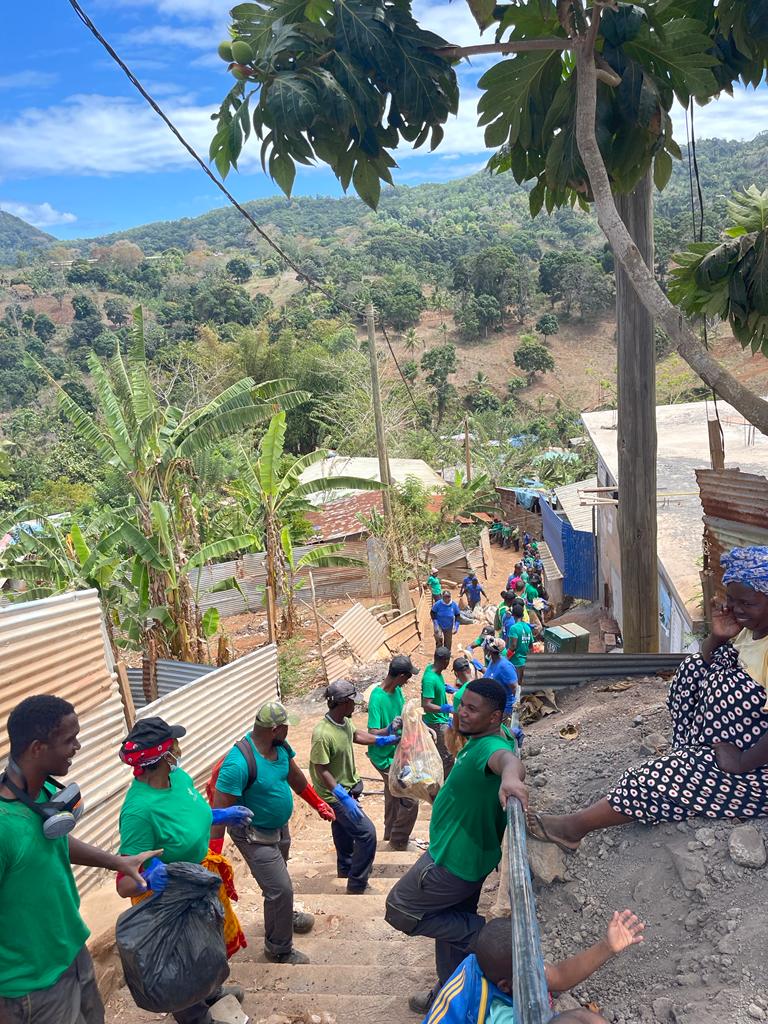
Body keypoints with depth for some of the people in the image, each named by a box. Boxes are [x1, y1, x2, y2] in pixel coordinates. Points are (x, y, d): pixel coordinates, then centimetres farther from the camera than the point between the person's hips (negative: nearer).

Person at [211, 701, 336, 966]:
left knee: (279, 880, 27)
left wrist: (319, 804, 16)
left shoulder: (280, 746, -11)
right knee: (280, 889, -4)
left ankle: (284, 915, 54)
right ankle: (278, 949, 19)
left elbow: (296, 777, 8)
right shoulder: (239, 764, -35)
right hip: (254, 836, -7)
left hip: (279, 827, 7)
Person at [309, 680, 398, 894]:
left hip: (346, 790, 9)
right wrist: (344, 797, -28)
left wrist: (384, 738, 12)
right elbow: (321, 771, -26)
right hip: (336, 795, -9)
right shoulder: (323, 734, -32)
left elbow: (356, 735, 16)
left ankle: (346, 875, 41)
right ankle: (356, 886, 4)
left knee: (345, 840, 23)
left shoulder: (344, 722, -6)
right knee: (367, 833, -9)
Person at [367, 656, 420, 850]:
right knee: (410, 800, -4)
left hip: (395, 753, 9)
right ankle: (398, 841, 14)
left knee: (393, 796, 24)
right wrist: (390, 729, -47)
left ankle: (391, 833, 44)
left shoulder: (397, 690, -3)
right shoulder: (377, 698, -28)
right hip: (385, 758, -9)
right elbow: (372, 733, -31)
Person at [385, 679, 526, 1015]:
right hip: (466, 854, 10)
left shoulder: (489, 746, -33)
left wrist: (510, 776, -80)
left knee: (399, 910, 6)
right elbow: (511, 741, 23)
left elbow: (506, 757, -57)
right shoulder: (495, 735, -2)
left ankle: (482, 934, 7)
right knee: (453, 924, 26)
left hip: (454, 860, -10)